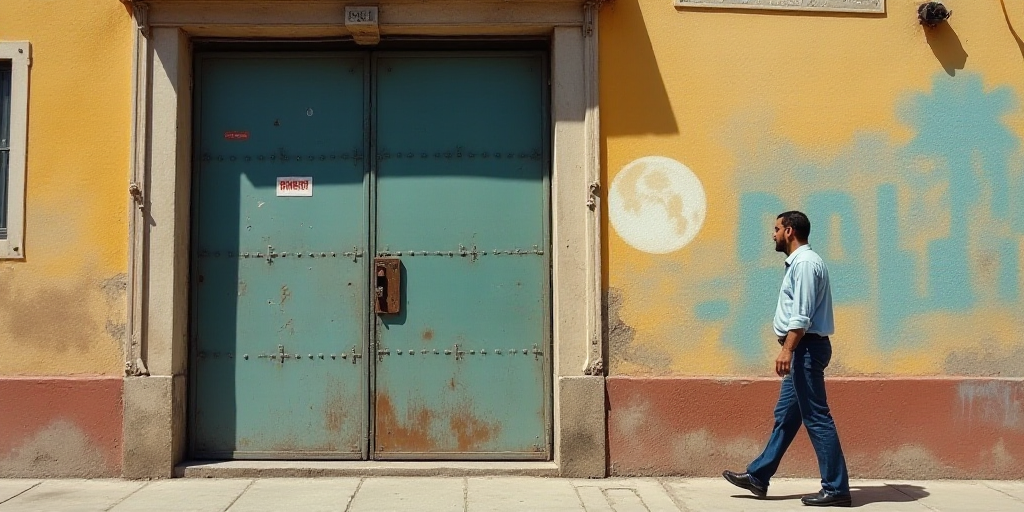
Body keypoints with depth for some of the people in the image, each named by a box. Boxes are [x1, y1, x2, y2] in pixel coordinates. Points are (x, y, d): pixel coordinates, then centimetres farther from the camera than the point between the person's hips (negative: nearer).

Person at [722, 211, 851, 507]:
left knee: (816, 417, -6)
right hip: (802, 350, 11)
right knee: (785, 415, 12)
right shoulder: (798, 263, 18)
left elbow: (801, 315, -21)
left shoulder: (804, 263, -13)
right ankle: (758, 477, 19)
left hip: (806, 348, -11)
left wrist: (787, 350, -25)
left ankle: (836, 489, 0)